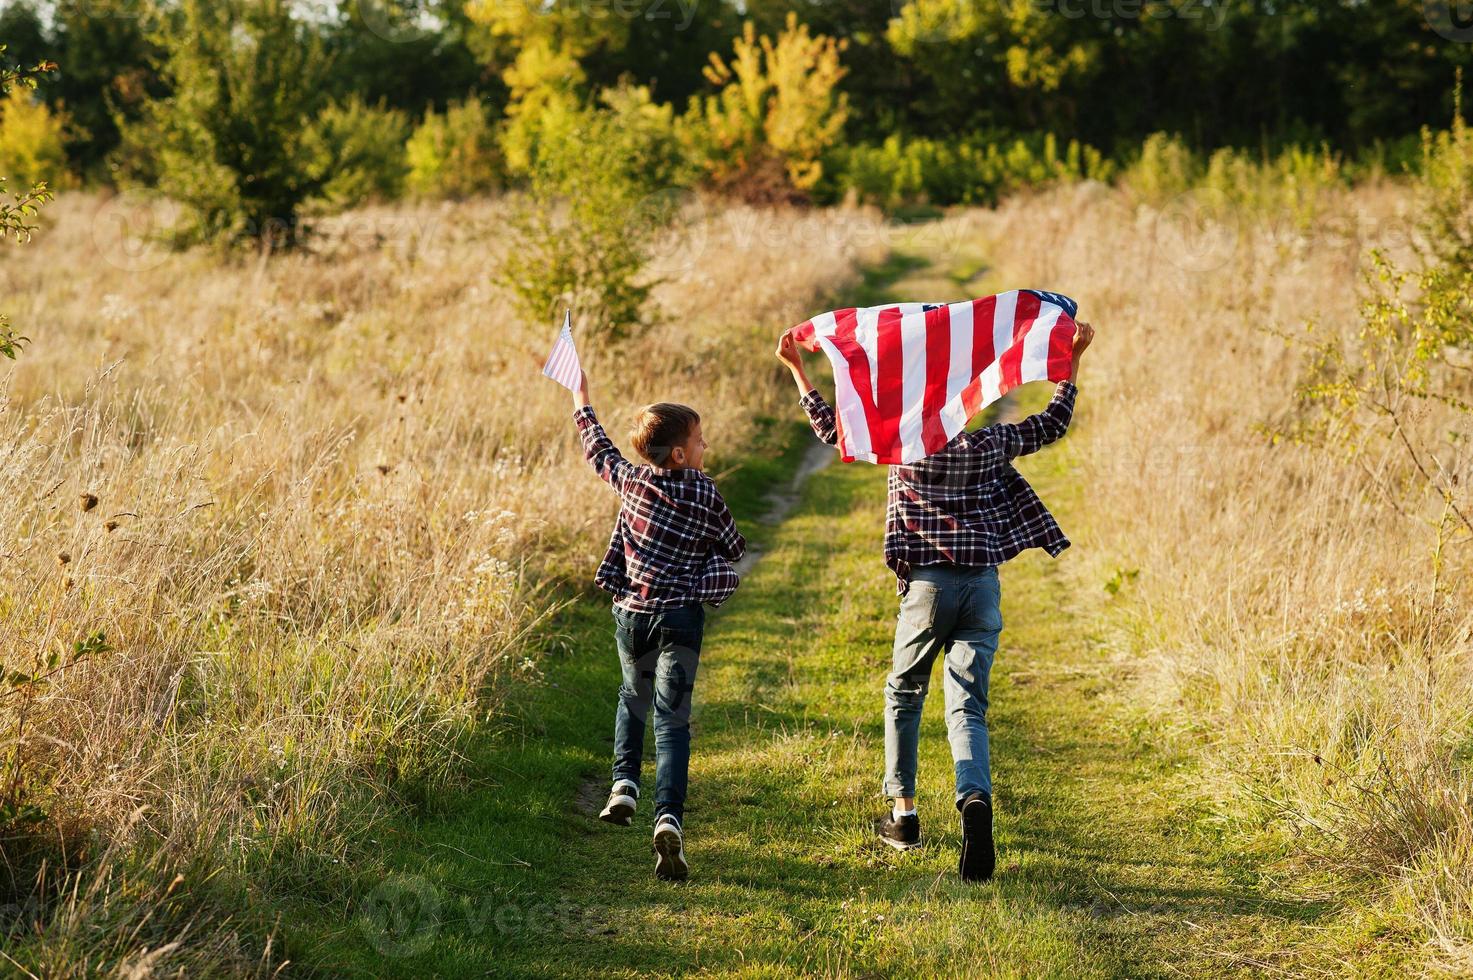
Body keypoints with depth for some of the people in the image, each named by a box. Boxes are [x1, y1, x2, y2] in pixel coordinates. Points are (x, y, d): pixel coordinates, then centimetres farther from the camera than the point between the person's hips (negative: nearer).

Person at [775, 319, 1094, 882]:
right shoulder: (990, 445, 4)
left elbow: (831, 428, 8)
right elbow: (1053, 424, 17)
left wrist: (796, 369, 14)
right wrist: (1072, 360, 24)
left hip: (927, 586, -1)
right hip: (983, 584, 1)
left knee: (904, 694, 20)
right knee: (968, 708, -1)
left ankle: (903, 813, 23)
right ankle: (975, 799, -29)